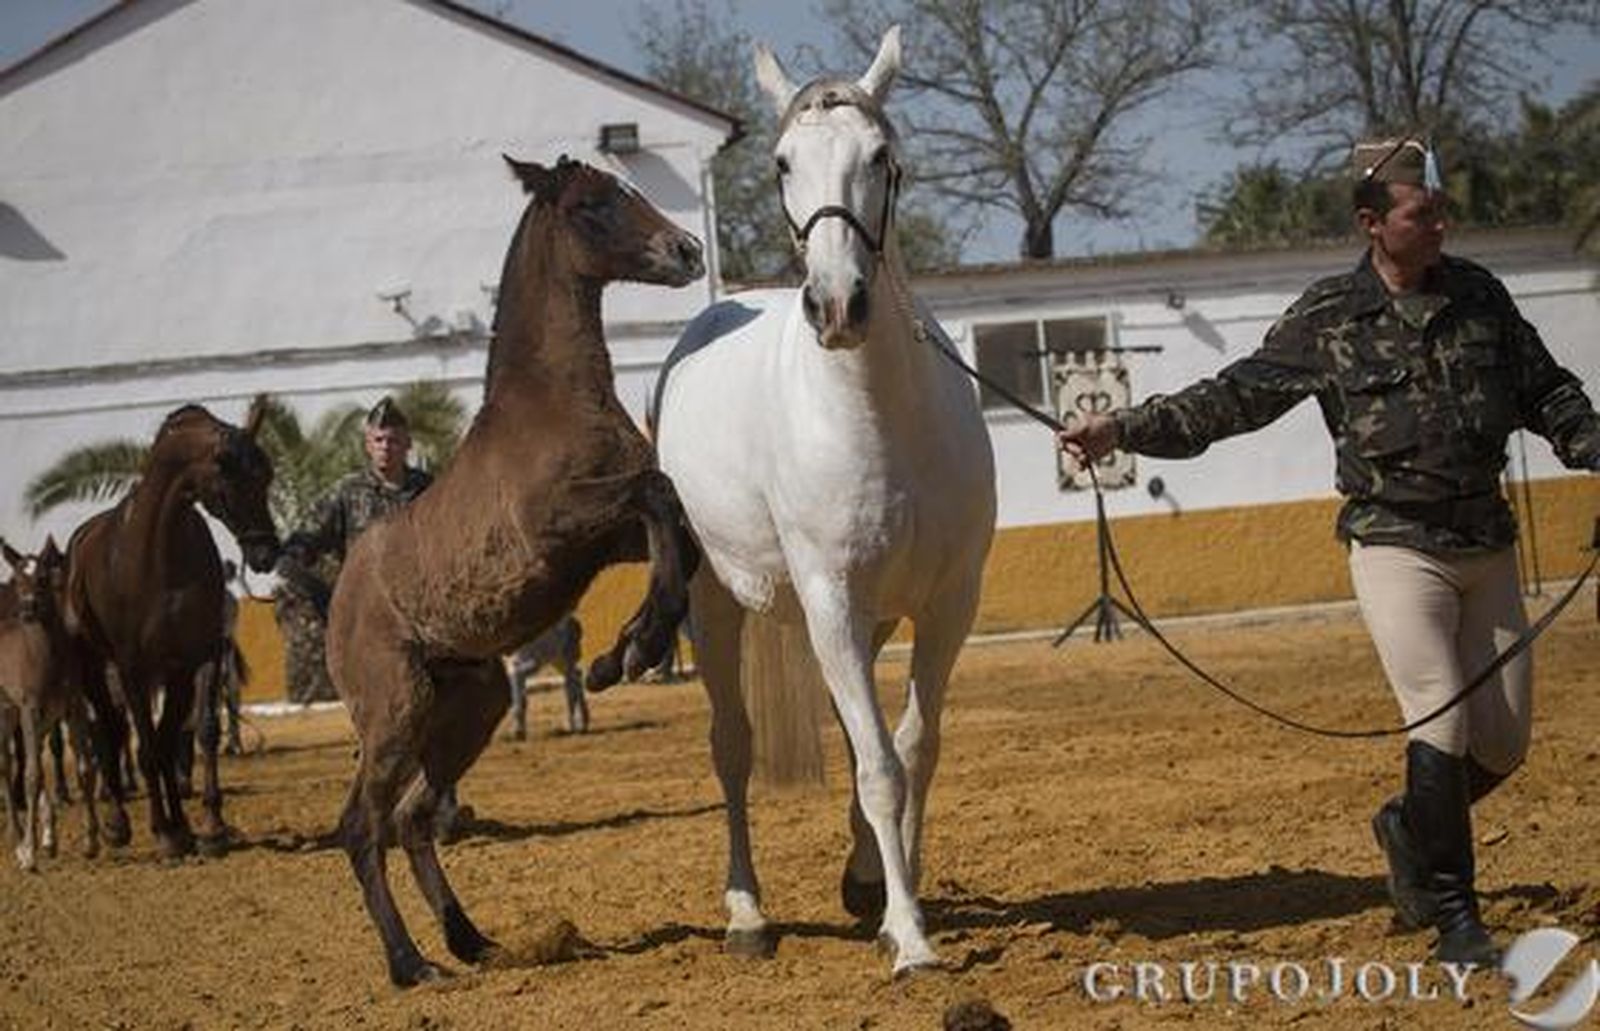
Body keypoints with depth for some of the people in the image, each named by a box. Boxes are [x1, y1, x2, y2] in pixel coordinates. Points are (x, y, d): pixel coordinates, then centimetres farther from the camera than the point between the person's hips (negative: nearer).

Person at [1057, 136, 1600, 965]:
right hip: (1396, 546, -4)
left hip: (1487, 545, 4)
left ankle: (1412, 828, 34)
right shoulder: (1329, 318, -4)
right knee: (1441, 721, -14)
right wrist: (1124, 430, -10)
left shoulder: (1480, 296, 5)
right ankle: (1452, 915, -2)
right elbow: (1234, 398, -2)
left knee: (1503, 743, 5)